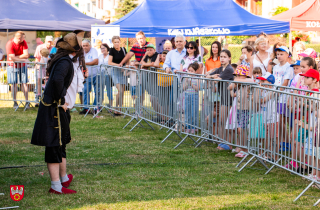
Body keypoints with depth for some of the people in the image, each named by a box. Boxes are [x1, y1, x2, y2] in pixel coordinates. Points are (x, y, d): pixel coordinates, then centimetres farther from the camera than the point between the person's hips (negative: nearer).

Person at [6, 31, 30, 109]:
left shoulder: (23, 42, -7)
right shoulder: (9, 44, -19)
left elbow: (26, 55, -13)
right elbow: (12, 58, -22)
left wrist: (16, 57, -18)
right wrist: (23, 59, -13)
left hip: (22, 65, 3)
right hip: (13, 66, -3)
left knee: (24, 83, 0)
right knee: (14, 84, 0)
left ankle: (27, 102, 2)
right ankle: (15, 102, 7)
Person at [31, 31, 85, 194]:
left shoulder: (69, 61, 11)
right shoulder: (65, 62, -19)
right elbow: (57, 79, -36)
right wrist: (61, 101, -26)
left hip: (60, 109, 10)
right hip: (55, 110, -10)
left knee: (61, 144, 21)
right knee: (55, 146, -7)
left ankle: (64, 178, 35)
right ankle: (56, 186, -4)